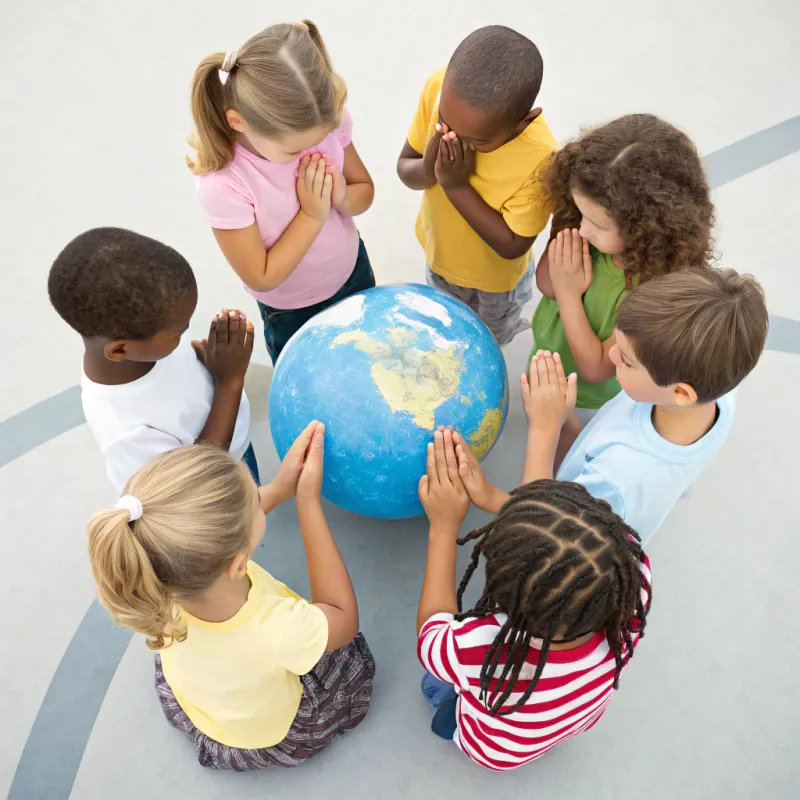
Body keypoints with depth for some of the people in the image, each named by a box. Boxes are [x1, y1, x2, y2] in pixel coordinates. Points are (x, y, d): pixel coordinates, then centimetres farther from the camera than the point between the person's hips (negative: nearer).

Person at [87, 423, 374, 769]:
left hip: (185, 710, 3)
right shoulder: (277, 632, -47)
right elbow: (345, 619, -22)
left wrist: (280, 488, -18)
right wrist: (308, 501, -29)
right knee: (354, 659, 21)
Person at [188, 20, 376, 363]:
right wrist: (312, 214, -32)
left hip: (354, 272, 4)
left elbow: (365, 191, -7)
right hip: (292, 312, -4)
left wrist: (342, 197, -31)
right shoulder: (223, 185, -38)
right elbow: (262, 278, -27)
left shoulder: (329, 117, -26)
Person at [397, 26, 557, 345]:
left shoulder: (539, 159, -43)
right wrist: (428, 170, -40)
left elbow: (512, 245, -30)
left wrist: (457, 185, -39)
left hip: (493, 275, -3)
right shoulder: (440, 88, -31)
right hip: (438, 250, 4)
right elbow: (404, 166, -15)